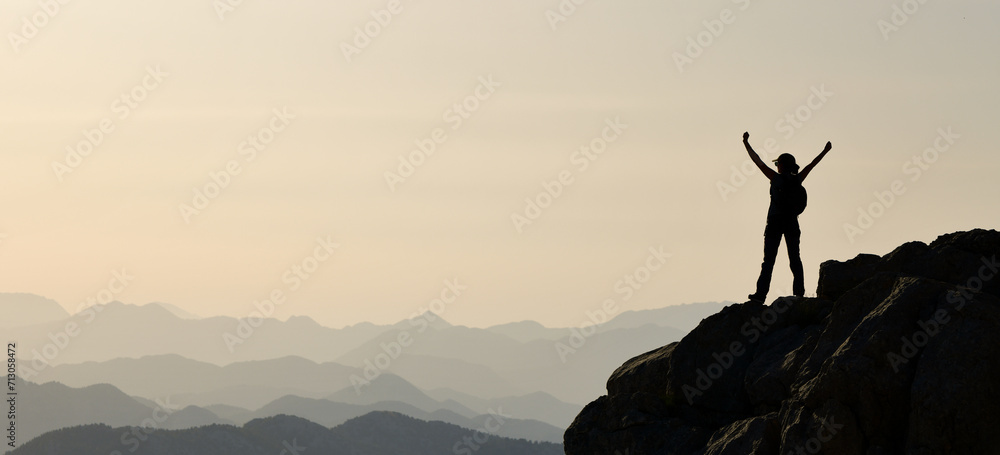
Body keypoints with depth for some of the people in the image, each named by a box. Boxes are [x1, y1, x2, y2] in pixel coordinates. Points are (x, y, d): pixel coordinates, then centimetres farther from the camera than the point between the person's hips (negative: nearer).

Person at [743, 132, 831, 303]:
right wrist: (825, 152, 29)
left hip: (775, 223, -4)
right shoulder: (797, 180, 1)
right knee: (795, 258, 8)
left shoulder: (776, 178, -10)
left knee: (769, 260, -4)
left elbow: (758, 162, -7)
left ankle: (761, 294, -9)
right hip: (792, 224, 4)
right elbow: (811, 165, 16)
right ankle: (799, 292, 2)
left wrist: (747, 144, 0)